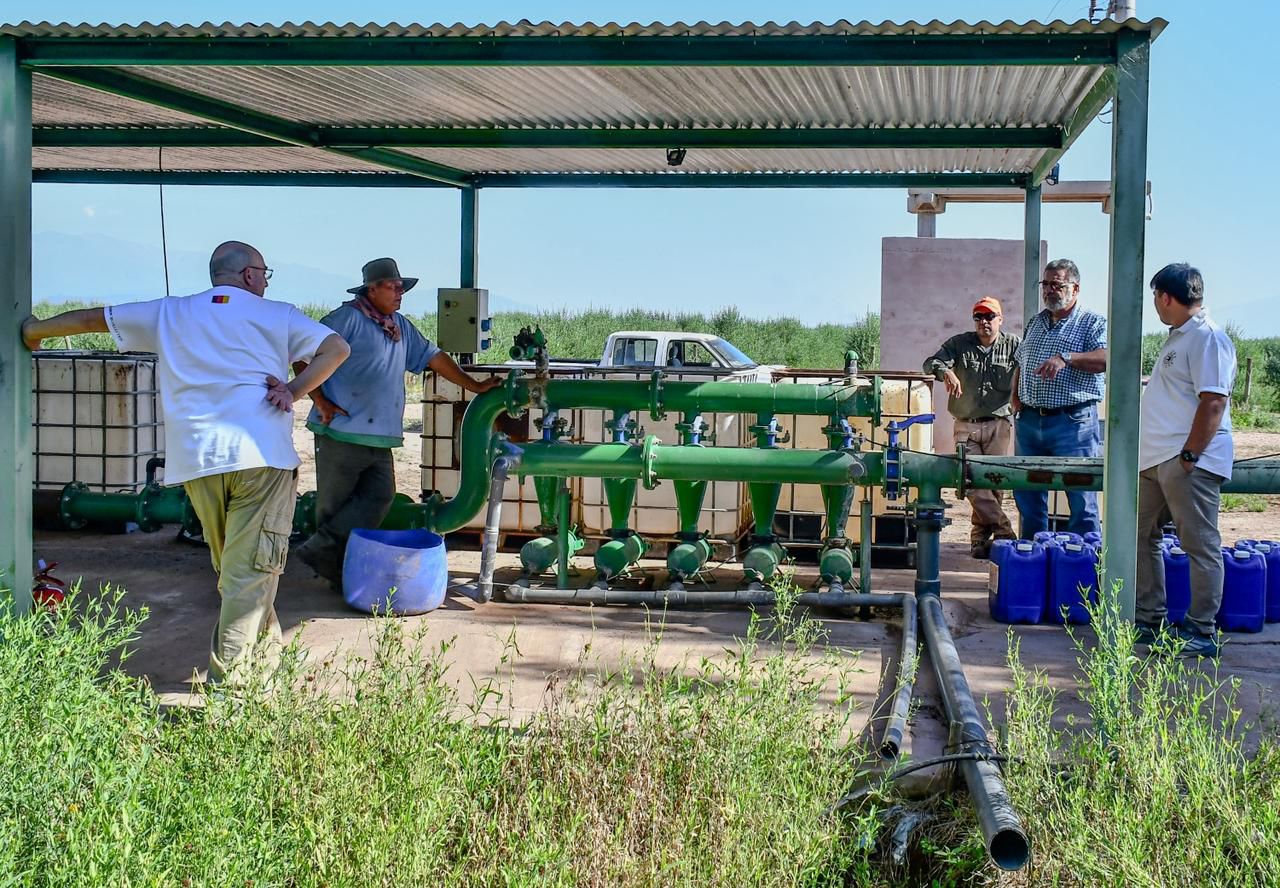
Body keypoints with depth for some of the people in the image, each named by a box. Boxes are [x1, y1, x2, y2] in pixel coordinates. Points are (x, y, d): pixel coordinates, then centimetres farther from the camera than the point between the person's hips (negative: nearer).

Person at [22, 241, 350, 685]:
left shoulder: (169, 314, 18)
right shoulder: (276, 315, 11)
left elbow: (91, 318, 25)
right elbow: (337, 348, 4)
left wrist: (35, 329, 40)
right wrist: (294, 390, 0)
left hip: (196, 460, 4)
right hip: (262, 454, -3)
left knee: (231, 568, 19)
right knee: (250, 569, -5)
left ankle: (265, 648, 30)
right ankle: (230, 678, -12)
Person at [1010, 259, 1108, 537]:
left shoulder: (1092, 322, -1)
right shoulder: (1035, 322, 19)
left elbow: (1106, 358, -17)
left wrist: (1066, 358, -27)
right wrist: (1015, 398, 12)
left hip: (1073, 423, -6)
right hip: (1029, 420, 6)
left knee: (1081, 498, -5)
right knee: (1026, 495, 11)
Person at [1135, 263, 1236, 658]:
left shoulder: (1209, 338, -13)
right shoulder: (1177, 337, 19)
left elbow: (1213, 402, -20)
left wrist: (1189, 455, -21)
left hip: (1189, 464, -11)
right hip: (1155, 460, 11)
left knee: (1200, 546, -4)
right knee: (1142, 537, 14)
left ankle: (1202, 633, 0)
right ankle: (1150, 619, 23)